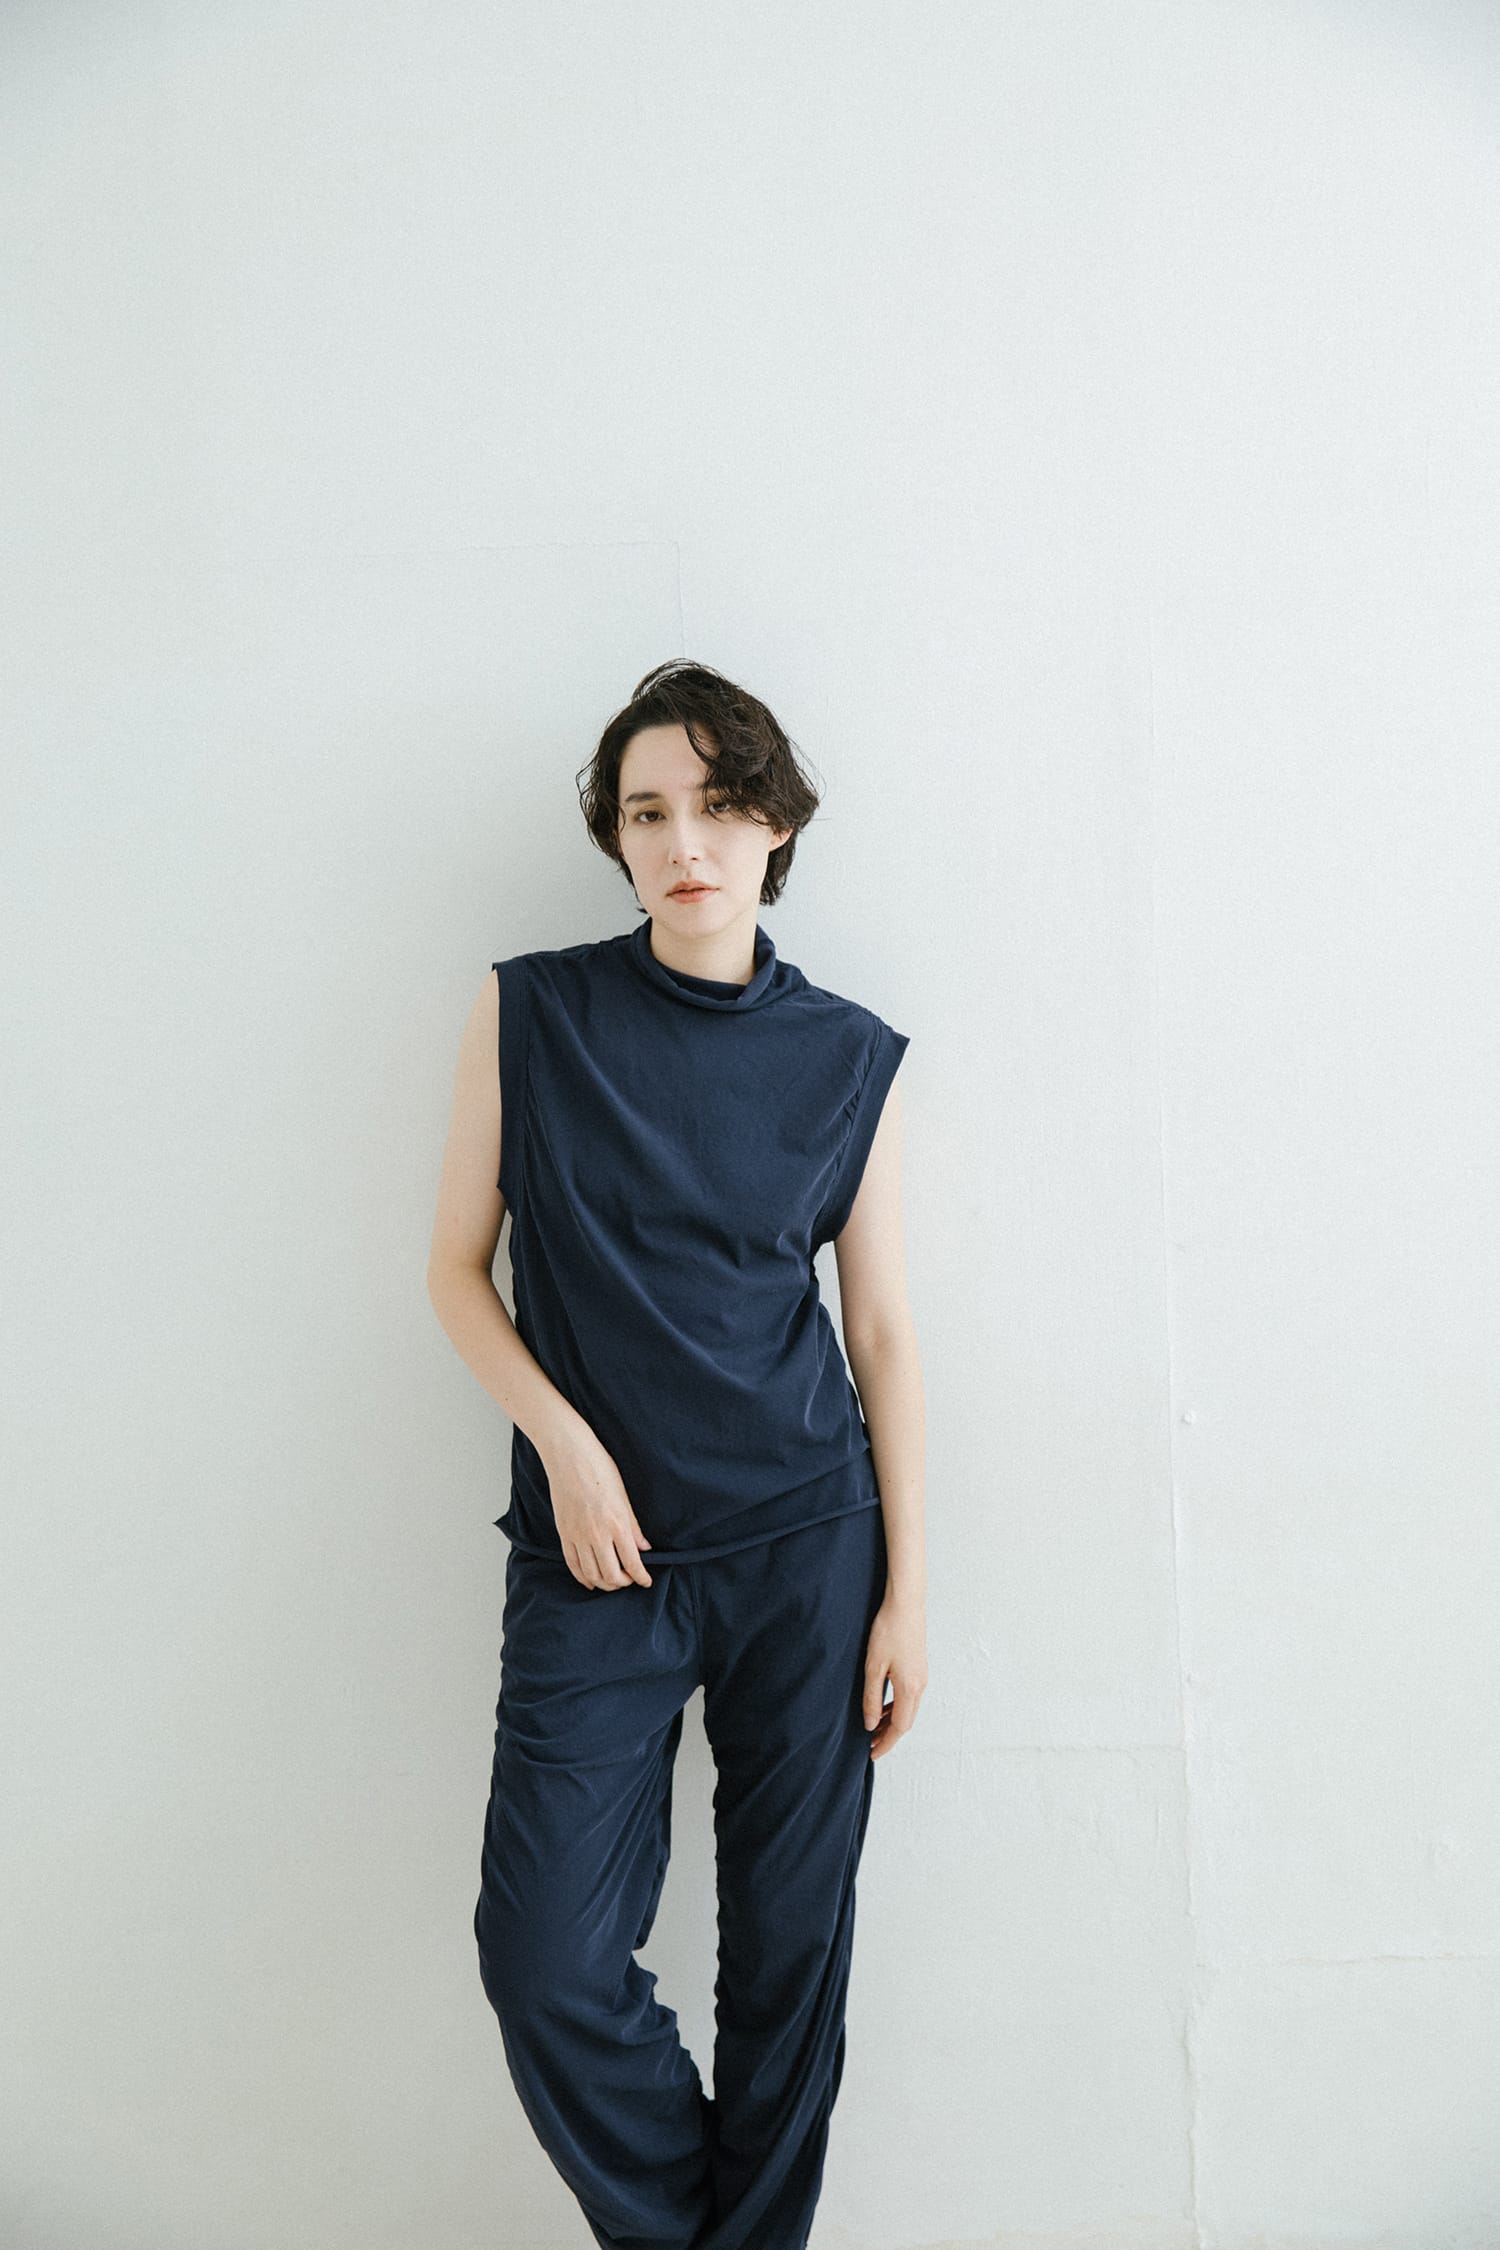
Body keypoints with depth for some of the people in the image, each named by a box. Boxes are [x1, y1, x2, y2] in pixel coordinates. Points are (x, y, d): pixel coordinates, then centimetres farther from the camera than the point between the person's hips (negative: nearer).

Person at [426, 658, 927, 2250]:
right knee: (551, 1961, -2)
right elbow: (456, 1266, 5)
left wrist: (906, 1594, 2)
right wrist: (565, 1443, -9)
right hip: (596, 1546, 0)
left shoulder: (850, 1060, 1)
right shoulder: (529, 1013, 0)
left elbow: (884, 1334, 4)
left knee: (791, 1949, 8)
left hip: (805, 1546, 1)